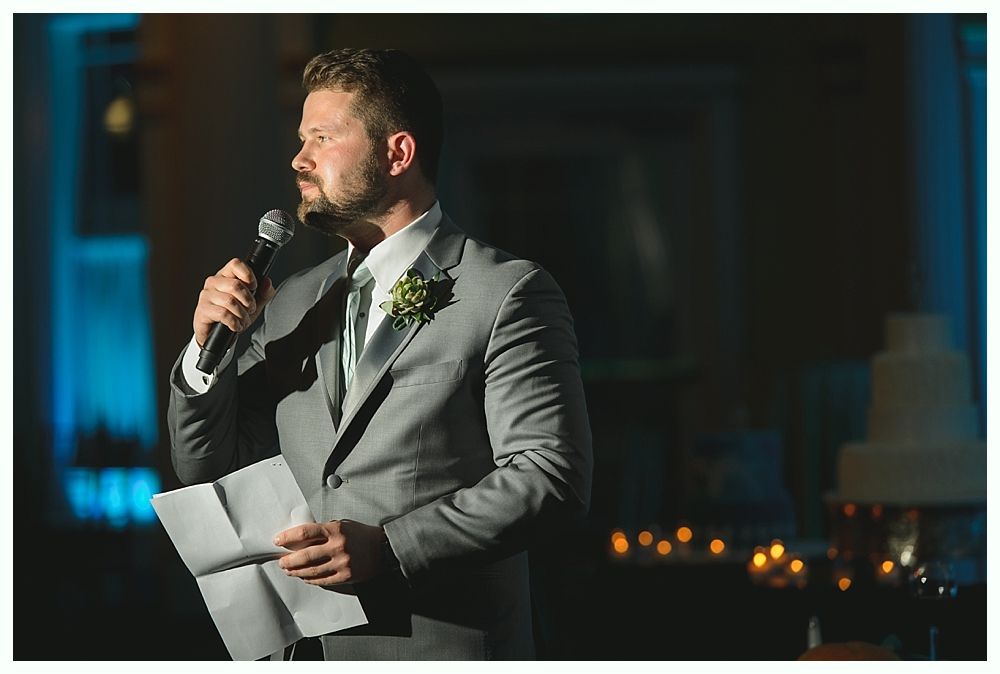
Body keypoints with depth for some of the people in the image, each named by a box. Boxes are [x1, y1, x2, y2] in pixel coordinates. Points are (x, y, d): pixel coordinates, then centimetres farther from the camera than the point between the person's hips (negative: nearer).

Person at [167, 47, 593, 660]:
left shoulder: (508, 294, -6)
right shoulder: (291, 303, 13)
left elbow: (552, 476, -14)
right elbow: (209, 472, 16)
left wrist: (389, 545, -21)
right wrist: (211, 349, -1)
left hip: (441, 645, -5)